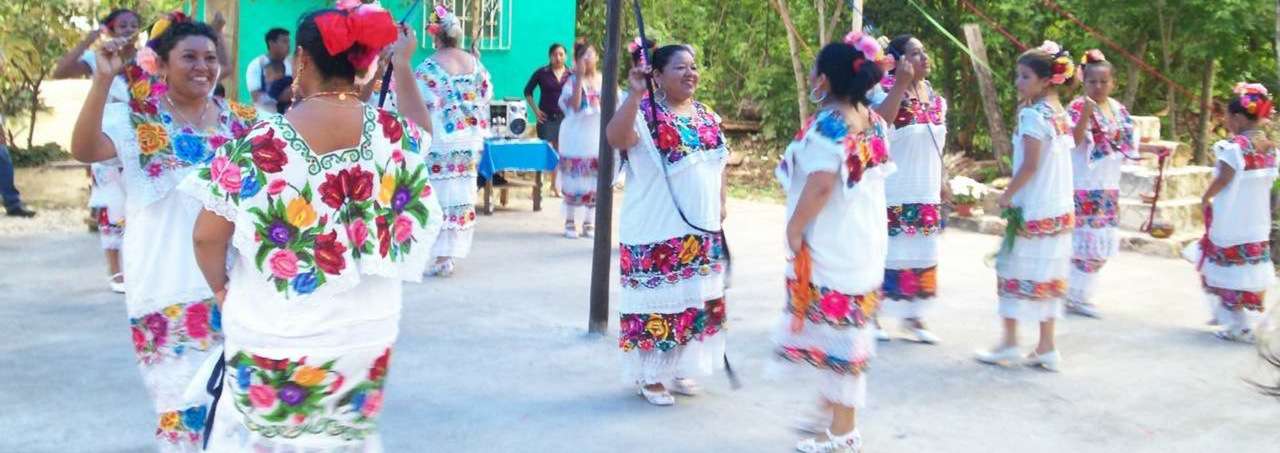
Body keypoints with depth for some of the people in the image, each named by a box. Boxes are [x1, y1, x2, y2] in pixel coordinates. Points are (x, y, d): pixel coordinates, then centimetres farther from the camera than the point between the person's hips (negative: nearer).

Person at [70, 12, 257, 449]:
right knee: (182, 394, 3)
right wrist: (103, 80, -32)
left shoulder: (240, 120, 6)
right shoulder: (137, 118, -5)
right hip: (168, 285, -4)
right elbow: (84, 149, -22)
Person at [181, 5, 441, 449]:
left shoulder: (259, 142, -15)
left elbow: (207, 237, -10)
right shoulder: (393, 134, -10)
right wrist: (403, 67, 25)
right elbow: (422, 134, 16)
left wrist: (221, 287, 10)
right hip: (367, 335, 3)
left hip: (273, 340, -2)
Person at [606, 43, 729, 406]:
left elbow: (719, 162, 20)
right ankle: (650, 375, 14)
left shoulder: (707, 116, 10)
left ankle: (678, 368, 30)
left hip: (701, 229, 7)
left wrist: (720, 205, 12)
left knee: (695, 299, 14)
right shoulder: (644, 112, -12)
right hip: (657, 230, -7)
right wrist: (635, 94, -39)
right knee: (657, 299, 0)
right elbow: (616, 138, -32)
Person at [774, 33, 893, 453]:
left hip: (829, 245, -9)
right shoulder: (873, 121, 6)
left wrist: (794, 227, -18)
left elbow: (820, 185, -28)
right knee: (846, 328, 19)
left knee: (831, 330, 1)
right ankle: (833, 412, 31)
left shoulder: (828, 125, -20)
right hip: (866, 241, 9)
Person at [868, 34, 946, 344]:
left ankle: (914, 315, 25)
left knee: (922, 254, 13)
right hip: (893, 193, -7)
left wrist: (940, 181, 18)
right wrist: (900, 83, -33)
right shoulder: (885, 88, -13)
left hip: (925, 192, 7)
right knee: (886, 252, 1)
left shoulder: (932, 92, 10)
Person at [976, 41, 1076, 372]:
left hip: (1031, 209, -8)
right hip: (1059, 208, 8)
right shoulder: (1062, 115, 9)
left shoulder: (1032, 115, -15)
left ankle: (1010, 344, 11)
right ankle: (1046, 349, 17)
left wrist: (1007, 194, -8)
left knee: (1016, 272, 4)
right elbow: (1054, 163, 11)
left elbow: (1030, 165, -19)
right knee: (1047, 276, 12)